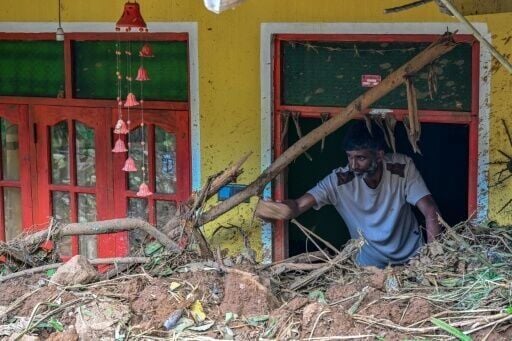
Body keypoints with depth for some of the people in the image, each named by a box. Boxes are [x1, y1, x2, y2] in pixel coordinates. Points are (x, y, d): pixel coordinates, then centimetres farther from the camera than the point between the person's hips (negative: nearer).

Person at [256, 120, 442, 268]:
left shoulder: (403, 167, -16)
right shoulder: (339, 181, -16)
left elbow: (431, 211, -18)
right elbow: (299, 205, -22)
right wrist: (274, 209, -45)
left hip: (411, 258, 0)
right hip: (370, 265, 0)